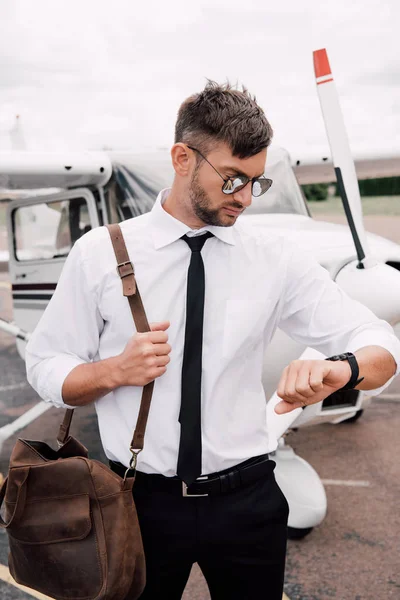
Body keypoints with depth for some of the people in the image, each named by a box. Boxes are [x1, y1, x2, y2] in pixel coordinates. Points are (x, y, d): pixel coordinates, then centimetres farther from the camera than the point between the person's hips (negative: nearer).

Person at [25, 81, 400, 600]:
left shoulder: (275, 259, -4)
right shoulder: (99, 253, -7)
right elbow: (45, 368, -1)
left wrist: (338, 370, -28)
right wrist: (116, 370, -20)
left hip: (248, 502, 2)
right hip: (142, 502, -1)